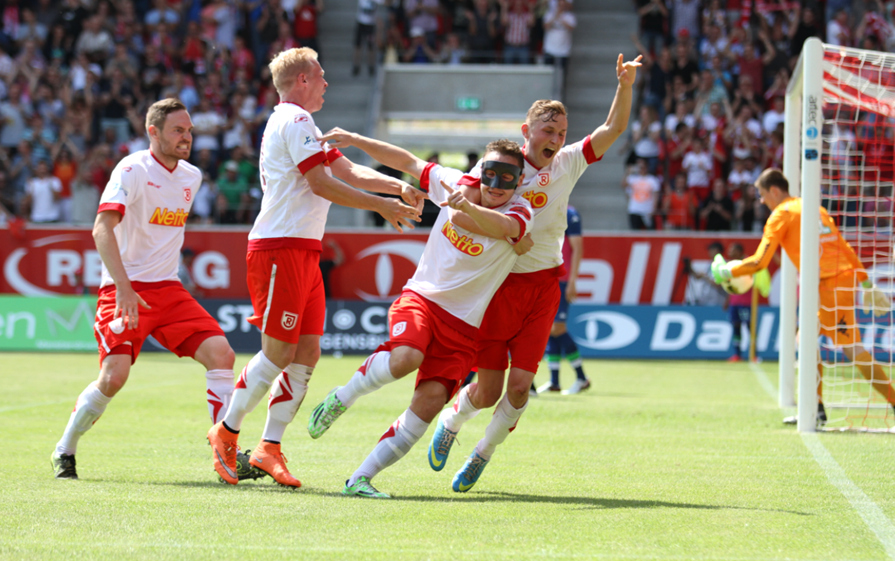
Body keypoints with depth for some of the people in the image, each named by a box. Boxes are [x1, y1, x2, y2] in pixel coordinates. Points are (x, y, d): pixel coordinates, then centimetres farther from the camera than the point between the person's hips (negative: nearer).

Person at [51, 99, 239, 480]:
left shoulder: (192, 176, 10)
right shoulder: (132, 170, -12)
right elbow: (102, 229, -23)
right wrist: (123, 288, -33)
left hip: (168, 290, 6)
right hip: (125, 289, -6)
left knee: (221, 355, -11)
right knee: (114, 376, -20)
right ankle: (64, 452, 3)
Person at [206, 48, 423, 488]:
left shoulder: (301, 123, 24)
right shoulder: (294, 121, -9)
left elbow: (349, 171, 21)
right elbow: (321, 184, -14)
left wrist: (399, 187, 7)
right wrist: (382, 206, -10)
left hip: (304, 253, 10)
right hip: (279, 249, -10)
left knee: (307, 353, 3)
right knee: (278, 353, -8)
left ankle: (270, 448, 4)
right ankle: (226, 432, 5)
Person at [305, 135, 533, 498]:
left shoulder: (519, 213, -9)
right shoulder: (457, 184, 2)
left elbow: (500, 226, -34)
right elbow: (408, 162, 17)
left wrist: (467, 208, -54)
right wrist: (356, 141, 12)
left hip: (462, 325, -1)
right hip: (421, 298, 1)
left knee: (431, 400, -18)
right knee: (406, 357, -32)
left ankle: (361, 478, -9)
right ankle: (340, 400, -8)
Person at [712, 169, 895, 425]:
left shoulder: (781, 214, -2)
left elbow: (760, 261, -8)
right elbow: (845, 247, 21)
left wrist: (727, 272, 5)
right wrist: (866, 282, 22)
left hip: (831, 285, -9)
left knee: (852, 348, -9)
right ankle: (816, 409, 10)